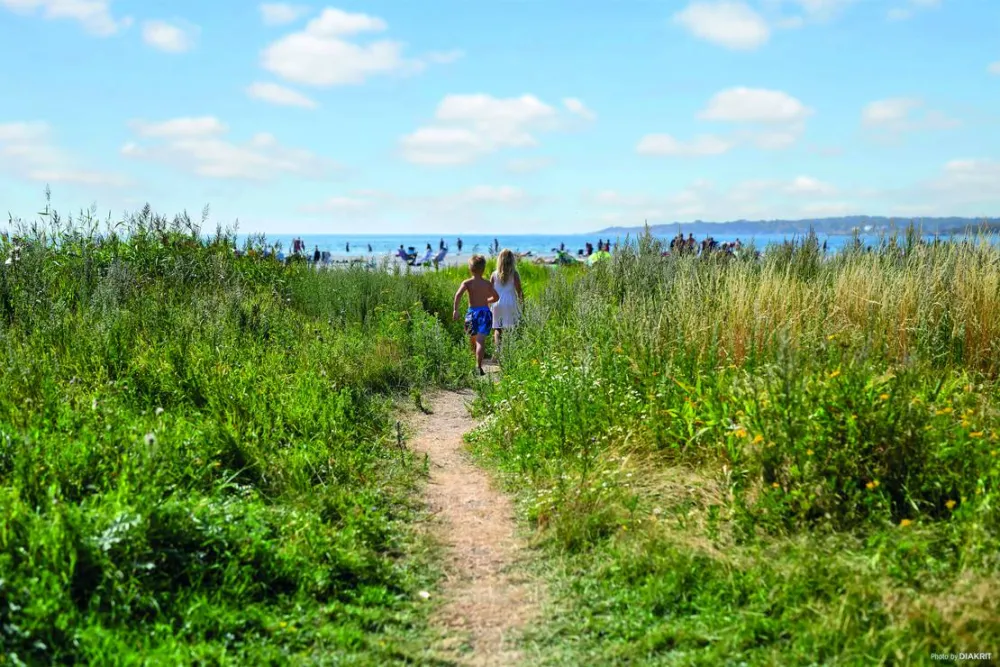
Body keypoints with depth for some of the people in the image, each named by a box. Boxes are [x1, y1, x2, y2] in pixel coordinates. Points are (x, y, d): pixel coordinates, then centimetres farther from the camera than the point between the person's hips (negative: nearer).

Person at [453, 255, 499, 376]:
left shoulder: (467, 283, -1)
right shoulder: (488, 284, 6)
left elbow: (458, 294, -17)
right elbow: (496, 297, 18)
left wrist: (455, 310, -17)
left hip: (472, 312, 0)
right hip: (485, 312, 0)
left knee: (472, 339, 20)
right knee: (481, 340, -11)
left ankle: (478, 362, 35)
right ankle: (479, 366, -24)